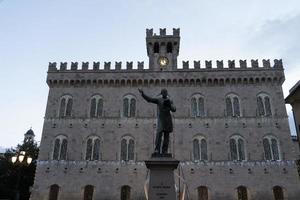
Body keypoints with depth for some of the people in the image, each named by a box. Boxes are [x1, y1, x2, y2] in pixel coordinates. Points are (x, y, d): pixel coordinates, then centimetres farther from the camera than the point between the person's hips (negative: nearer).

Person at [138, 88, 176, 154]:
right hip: (161, 119, -2)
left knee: (166, 135, 1)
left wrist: (169, 105, -14)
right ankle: (157, 150, -16)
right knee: (159, 134, -16)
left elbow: (174, 110, 5)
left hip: (168, 120, 2)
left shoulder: (170, 101, 13)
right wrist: (142, 93, -13)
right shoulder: (158, 100, 8)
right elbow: (149, 99, -2)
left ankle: (164, 151, 4)